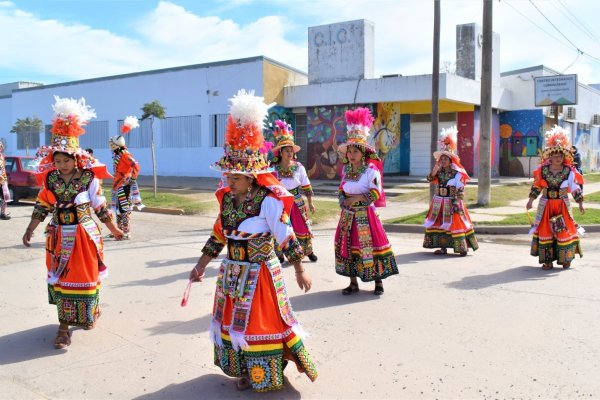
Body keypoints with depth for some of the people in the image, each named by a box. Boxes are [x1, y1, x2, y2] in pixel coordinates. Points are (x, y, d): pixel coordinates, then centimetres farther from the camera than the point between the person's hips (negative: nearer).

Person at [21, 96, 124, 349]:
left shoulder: (89, 178, -8)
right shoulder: (50, 180, -1)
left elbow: (100, 208, 1)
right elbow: (41, 208, 5)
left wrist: (114, 229, 8)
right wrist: (30, 230, -3)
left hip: (85, 236, -2)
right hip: (59, 237, 3)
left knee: (85, 278, 7)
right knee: (60, 279, 5)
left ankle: (90, 313, 34)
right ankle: (64, 327, 13)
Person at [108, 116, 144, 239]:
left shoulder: (125, 155, -17)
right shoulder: (116, 154, 9)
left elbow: (136, 166, -25)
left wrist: (132, 179, -20)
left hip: (124, 185, -9)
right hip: (117, 185, 9)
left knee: (125, 209, -6)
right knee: (118, 208, 15)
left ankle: (126, 232, -1)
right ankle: (119, 230, 25)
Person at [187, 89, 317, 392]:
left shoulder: (268, 201, -18)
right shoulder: (227, 199, 1)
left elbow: (286, 238, -13)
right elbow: (218, 236, 11)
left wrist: (300, 271, -11)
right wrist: (201, 265, 13)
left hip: (259, 275, -7)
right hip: (232, 274, 7)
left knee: (261, 324, 4)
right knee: (233, 322, 16)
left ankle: (267, 375, 23)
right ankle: (246, 370, 35)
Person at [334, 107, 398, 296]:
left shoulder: (371, 170, -11)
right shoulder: (346, 170, 7)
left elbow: (376, 193, -16)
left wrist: (357, 198, -17)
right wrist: (343, 200, -5)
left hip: (365, 214, -6)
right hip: (348, 215, 6)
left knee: (370, 245, -3)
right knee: (348, 245, 8)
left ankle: (378, 281, 13)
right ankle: (353, 282, 20)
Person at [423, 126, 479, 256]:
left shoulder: (457, 173, -11)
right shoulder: (439, 171, 5)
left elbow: (460, 190, -13)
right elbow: (430, 180, -4)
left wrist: (457, 203, -19)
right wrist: (434, 171, -19)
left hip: (451, 202, -6)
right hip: (439, 202, 6)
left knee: (455, 223, -3)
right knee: (439, 223, 8)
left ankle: (462, 247, 5)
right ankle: (443, 247, 17)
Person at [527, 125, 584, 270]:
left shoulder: (569, 171, -4)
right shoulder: (542, 170, -2)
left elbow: (576, 188, -1)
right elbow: (536, 186, 5)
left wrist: (580, 203, -2)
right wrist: (531, 200, 3)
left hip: (562, 205, -1)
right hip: (546, 205, 1)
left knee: (565, 230, 2)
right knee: (545, 230, 3)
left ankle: (566, 258, 15)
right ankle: (548, 260, 10)